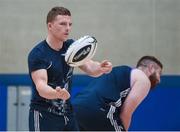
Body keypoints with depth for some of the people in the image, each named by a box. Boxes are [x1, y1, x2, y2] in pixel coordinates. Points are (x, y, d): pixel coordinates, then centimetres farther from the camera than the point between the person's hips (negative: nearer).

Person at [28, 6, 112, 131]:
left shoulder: (71, 46, 4)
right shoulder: (37, 54, -17)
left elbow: (90, 67, -5)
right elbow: (40, 86, -29)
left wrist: (101, 68, -29)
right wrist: (56, 94, -50)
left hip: (67, 114, 7)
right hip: (43, 115, -6)